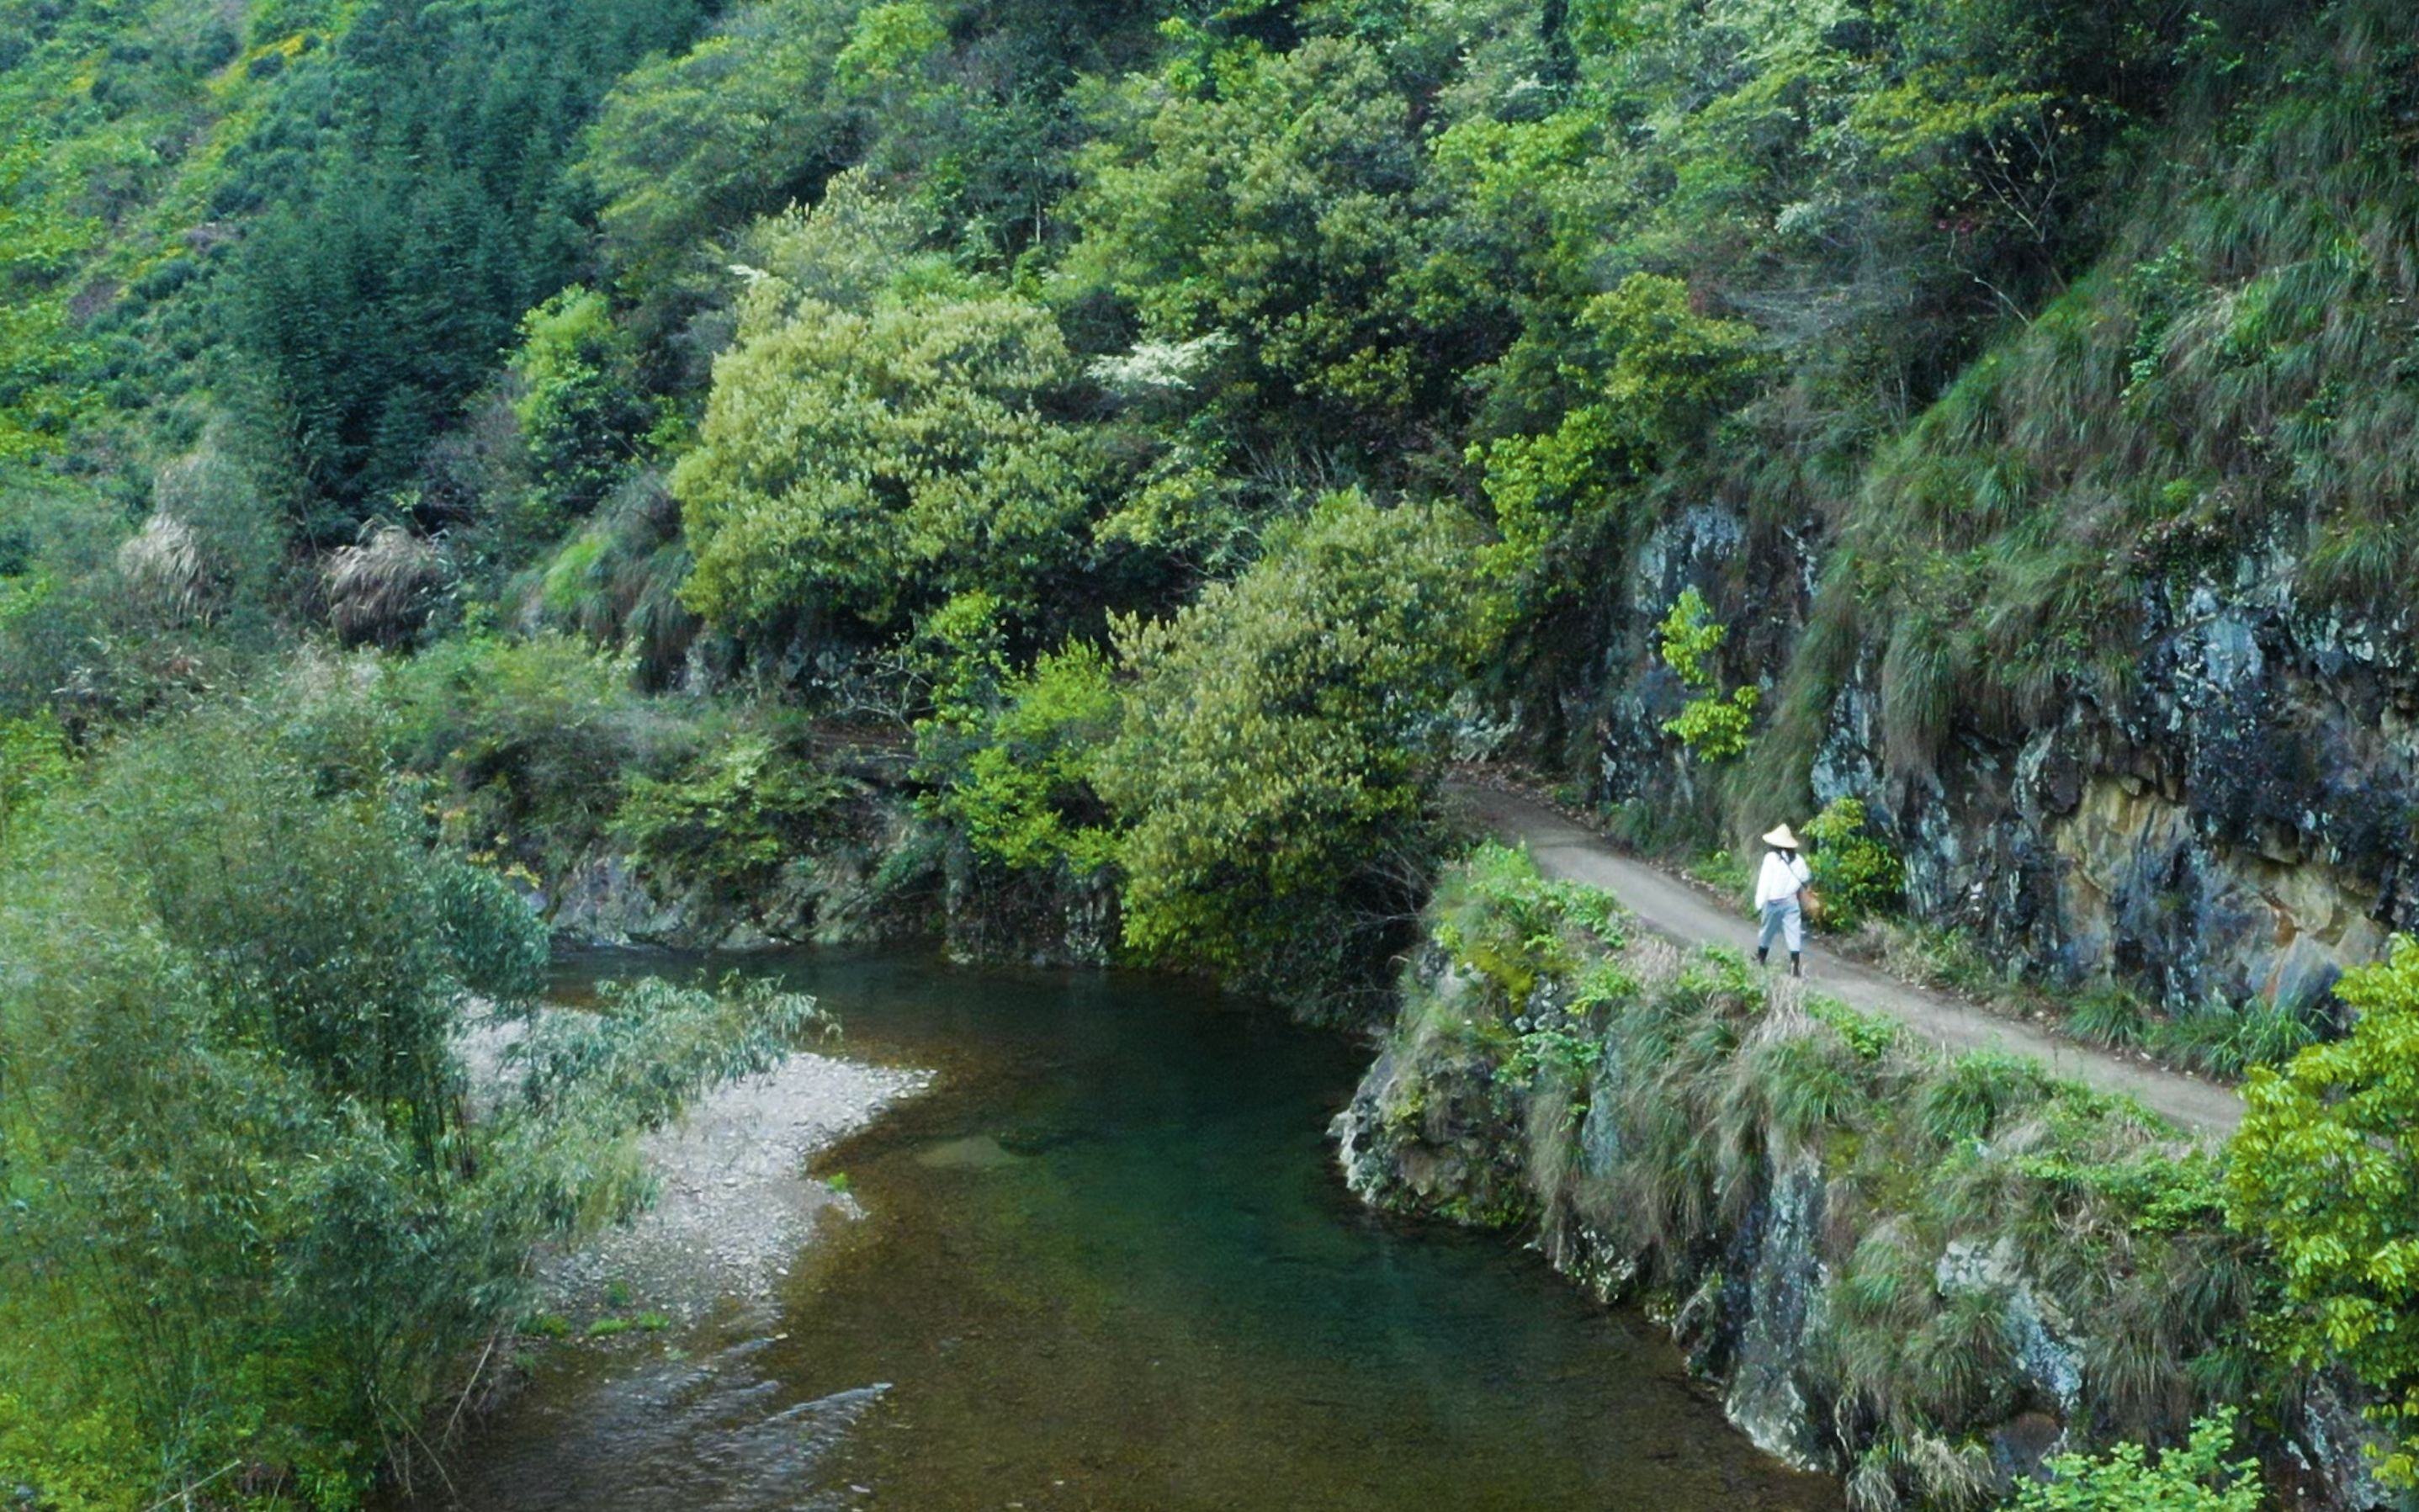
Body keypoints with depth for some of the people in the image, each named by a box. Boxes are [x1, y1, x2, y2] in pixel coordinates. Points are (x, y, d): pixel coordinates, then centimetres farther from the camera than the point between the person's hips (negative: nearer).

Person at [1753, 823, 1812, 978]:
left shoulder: (1771, 857, -12)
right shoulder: (1797, 859, -1)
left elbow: (1764, 882, -12)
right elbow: (1806, 878, 10)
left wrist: (1760, 903, -9)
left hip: (1773, 902, -2)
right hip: (1791, 901, 2)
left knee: (1767, 933, 13)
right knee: (1794, 933, 1)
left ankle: (1760, 962, 27)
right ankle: (1795, 966, -5)